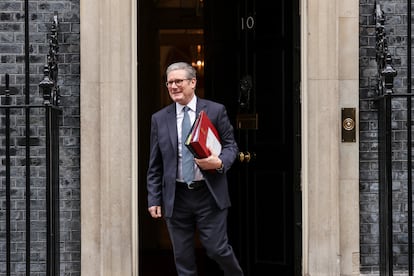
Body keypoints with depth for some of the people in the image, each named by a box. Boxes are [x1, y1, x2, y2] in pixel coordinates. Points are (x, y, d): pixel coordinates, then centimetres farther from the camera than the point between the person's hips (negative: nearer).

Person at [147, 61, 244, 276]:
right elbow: (154, 165, 9)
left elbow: (231, 146, 5)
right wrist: (154, 199, 3)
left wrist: (220, 162, -17)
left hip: (209, 194, -2)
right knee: (183, 258, 6)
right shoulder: (159, 119, 7)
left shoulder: (216, 111, 1)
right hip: (176, 198, 2)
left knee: (217, 249, -1)